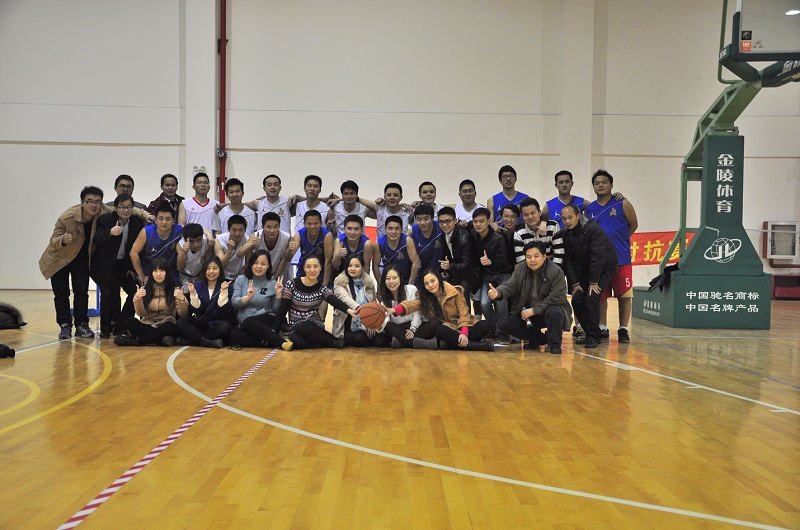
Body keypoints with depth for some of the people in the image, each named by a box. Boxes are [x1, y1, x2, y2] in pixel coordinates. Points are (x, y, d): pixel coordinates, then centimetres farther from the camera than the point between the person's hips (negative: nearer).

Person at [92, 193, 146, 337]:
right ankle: (106, 328, -4)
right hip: (106, 265, -4)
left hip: (126, 265, 4)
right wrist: (110, 233, -45)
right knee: (109, 292, -20)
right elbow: (96, 240, -27)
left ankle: (120, 326, 7)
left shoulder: (138, 223, -4)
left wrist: (132, 268, 1)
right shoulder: (105, 220, -12)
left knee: (137, 291, -7)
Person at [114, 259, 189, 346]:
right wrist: (137, 298, -18)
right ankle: (161, 340, -31)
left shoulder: (174, 289, 1)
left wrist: (182, 299, -28)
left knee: (170, 327, -36)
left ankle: (135, 341, -26)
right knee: (130, 321, -25)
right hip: (146, 325, 2)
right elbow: (141, 314, 1)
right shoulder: (145, 289, 8)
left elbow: (183, 314, -8)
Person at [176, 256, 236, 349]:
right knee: (180, 322, -21)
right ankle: (208, 342, -33)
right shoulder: (198, 286, 7)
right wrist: (193, 293, -15)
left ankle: (190, 340, -28)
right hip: (201, 325, 3)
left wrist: (224, 291, -22)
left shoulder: (228, 286, 1)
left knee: (225, 327, -35)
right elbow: (196, 310, -3)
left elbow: (224, 310, -12)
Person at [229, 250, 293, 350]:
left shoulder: (272, 283, 2)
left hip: (266, 322, -3)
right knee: (234, 335, -31)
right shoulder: (241, 280, 9)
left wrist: (278, 294, -17)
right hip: (244, 322, 3)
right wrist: (248, 297, -20)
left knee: (249, 322, -34)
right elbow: (234, 302, -2)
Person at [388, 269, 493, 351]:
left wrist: (464, 333, -29)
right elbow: (412, 304, -19)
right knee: (441, 331, -35)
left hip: (462, 327, 0)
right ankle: (475, 345, -35)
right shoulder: (425, 298, 1)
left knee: (485, 325, -27)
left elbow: (464, 313, -12)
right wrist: (395, 310, -40)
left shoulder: (455, 292, -5)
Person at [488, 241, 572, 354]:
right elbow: (509, 285, -14)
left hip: (550, 309, -5)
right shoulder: (519, 269, -1)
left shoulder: (556, 272, -17)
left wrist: (534, 310, -26)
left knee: (554, 312, -39)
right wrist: (498, 293, -39)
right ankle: (540, 339, 6)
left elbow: (556, 298, -22)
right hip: (526, 312, 5)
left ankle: (554, 343, -12)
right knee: (507, 324, -12)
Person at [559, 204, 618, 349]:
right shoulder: (564, 234, -6)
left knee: (592, 298, -19)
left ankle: (593, 336, -9)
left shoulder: (593, 229, -25)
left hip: (604, 267, -6)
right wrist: (575, 283, -7)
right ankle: (589, 333, 12)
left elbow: (598, 257, -26)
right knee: (577, 299, -3)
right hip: (585, 268, 6)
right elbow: (568, 261, -2)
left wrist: (593, 282, -24)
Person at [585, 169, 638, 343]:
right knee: (600, 296, 7)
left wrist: (618, 239, 7)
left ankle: (623, 329, 10)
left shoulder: (623, 204, 0)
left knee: (624, 295, 1)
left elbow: (633, 225, 8)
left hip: (621, 259, -3)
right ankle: (602, 328, 17)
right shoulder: (589, 209, 9)